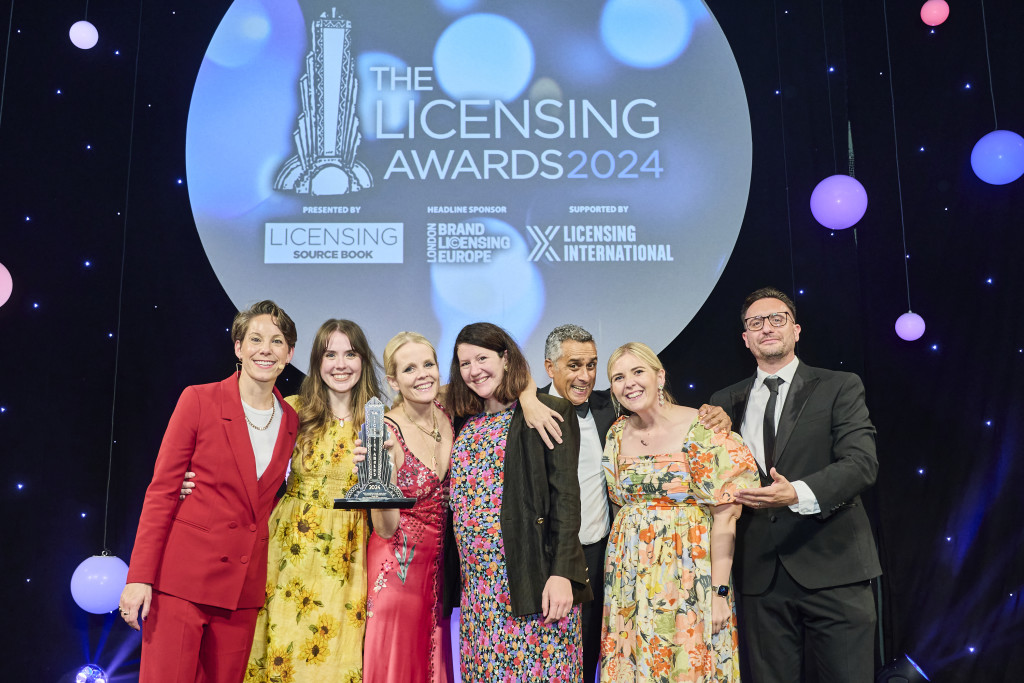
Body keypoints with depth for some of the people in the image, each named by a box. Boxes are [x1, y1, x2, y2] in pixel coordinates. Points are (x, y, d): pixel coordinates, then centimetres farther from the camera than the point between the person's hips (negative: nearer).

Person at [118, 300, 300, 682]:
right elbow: (161, 491, -6)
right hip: (183, 577, -3)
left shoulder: (292, 422, 6)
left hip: (244, 586, 4)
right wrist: (140, 577, -10)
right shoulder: (200, 400, -5)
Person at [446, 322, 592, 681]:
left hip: (533, 577, -5)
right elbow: (460, 498, 16)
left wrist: (562, 573, -18)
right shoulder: (466, 422, 13)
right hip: (478, 583, 6)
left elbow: (565, 496, -10)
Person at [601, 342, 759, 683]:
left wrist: (719, 591, -15)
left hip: (689, 574, -4)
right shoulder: (617, 434, 6)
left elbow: (725, 515, -12)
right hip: (630, 575, 4)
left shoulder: (704, 429, -10)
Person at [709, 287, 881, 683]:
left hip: (832, 568, -3)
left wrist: (799, 494, -26)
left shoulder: (839, 388, 3)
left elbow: (861, 462, -9)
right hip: (760, 575, 3)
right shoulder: (727, 402, 13)